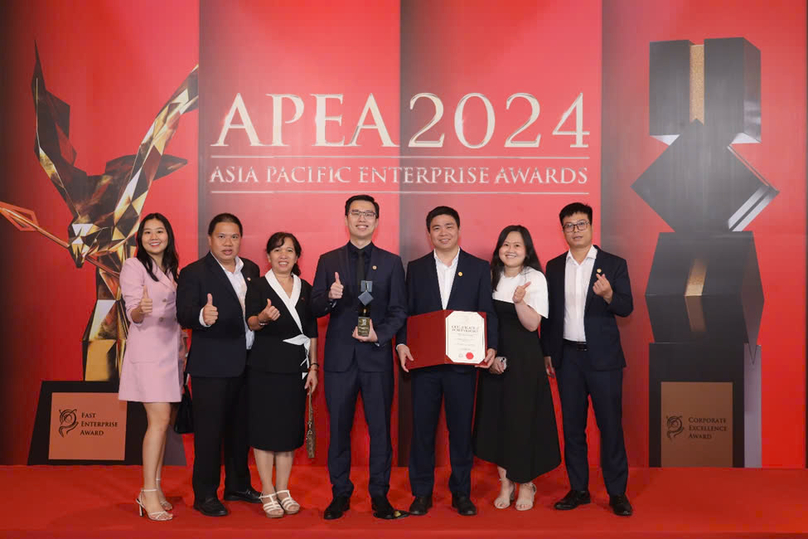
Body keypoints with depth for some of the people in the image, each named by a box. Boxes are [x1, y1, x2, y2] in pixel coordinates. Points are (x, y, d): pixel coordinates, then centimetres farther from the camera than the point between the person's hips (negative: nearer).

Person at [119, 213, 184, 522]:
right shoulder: (133, 266, -5)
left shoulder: (171, 269, 16)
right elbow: (132, 314, -12)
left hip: (171, 350, 7)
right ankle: (149, 494, -7)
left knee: (162, 421, 7)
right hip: (148, 349, -7)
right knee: (160, 419, -13)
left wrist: (182, 346, 14)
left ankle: (154, 489, 14)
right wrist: (141, 309, -34)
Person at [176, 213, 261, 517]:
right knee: (209, 430, 1)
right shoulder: (194, 273, -7)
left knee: (240, 428, 16)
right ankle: (205, 495, 14)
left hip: (247, 363, 6)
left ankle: (238, 486, 31)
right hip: (212, 366, -6)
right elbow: (184, 315, -19)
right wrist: (202, 316, -38)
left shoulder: (251, 270, 11)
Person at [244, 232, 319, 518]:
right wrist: (262, 318, -34)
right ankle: (267, 492, 11)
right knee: (265, 427, 0)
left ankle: (283, 491, 17)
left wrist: (313, 367, 7)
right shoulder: (257, 286, 0)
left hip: (295, 367, 3)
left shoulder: (305, 289, 10)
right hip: (264, 367, -3)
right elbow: (250, 323, -12)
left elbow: (312, 332, 12)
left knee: (290, 428, 6)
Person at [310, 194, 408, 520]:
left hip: (376, 356, -1)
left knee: (380, 427, 4)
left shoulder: (391, 262, 6)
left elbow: (399, 311, 2)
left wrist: (379, 334, -14)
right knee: (339, 428, 8)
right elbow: (315, 309, 3)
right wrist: (330, 296, -18)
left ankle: (380, 494, 17)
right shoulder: (328, 261, 7)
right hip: (339, 357, 1)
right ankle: (340, 493, 21)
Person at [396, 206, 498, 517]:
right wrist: (402, 344, -8)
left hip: (463, 362, -1)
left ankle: (461, 493, 20)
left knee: (461, 429, 6)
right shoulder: (416, 268, 9)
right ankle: (422, 493, 18)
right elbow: (406, 312, 6)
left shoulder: (479, 268, 6)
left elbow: (488, 313, 3)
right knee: (422, 428, 6)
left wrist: (491, 347, -11)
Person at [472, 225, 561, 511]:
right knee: (496, 418, 5)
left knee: (522, 419, 1)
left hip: (525, 358, -4)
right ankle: (505, 483, 19)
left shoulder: (536, 278, -6)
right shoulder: (491, 278, 6)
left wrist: (519, 301, -30)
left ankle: (526, 484, 18)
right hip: (493, 357, 4)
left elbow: (532, 324, -12)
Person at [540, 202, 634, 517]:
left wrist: (609, 295, -27)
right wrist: (547, 353, 9)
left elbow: (627, 308, -6)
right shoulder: (554, 267, 9)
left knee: (610, 425, 0)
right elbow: (549, 313, 11)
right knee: (572, 425, 8)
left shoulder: (614, 264, 0)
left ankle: (617, 492, 12)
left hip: (603, 357, -3)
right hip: (567, 357, 3)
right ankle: (578, 489, 20)